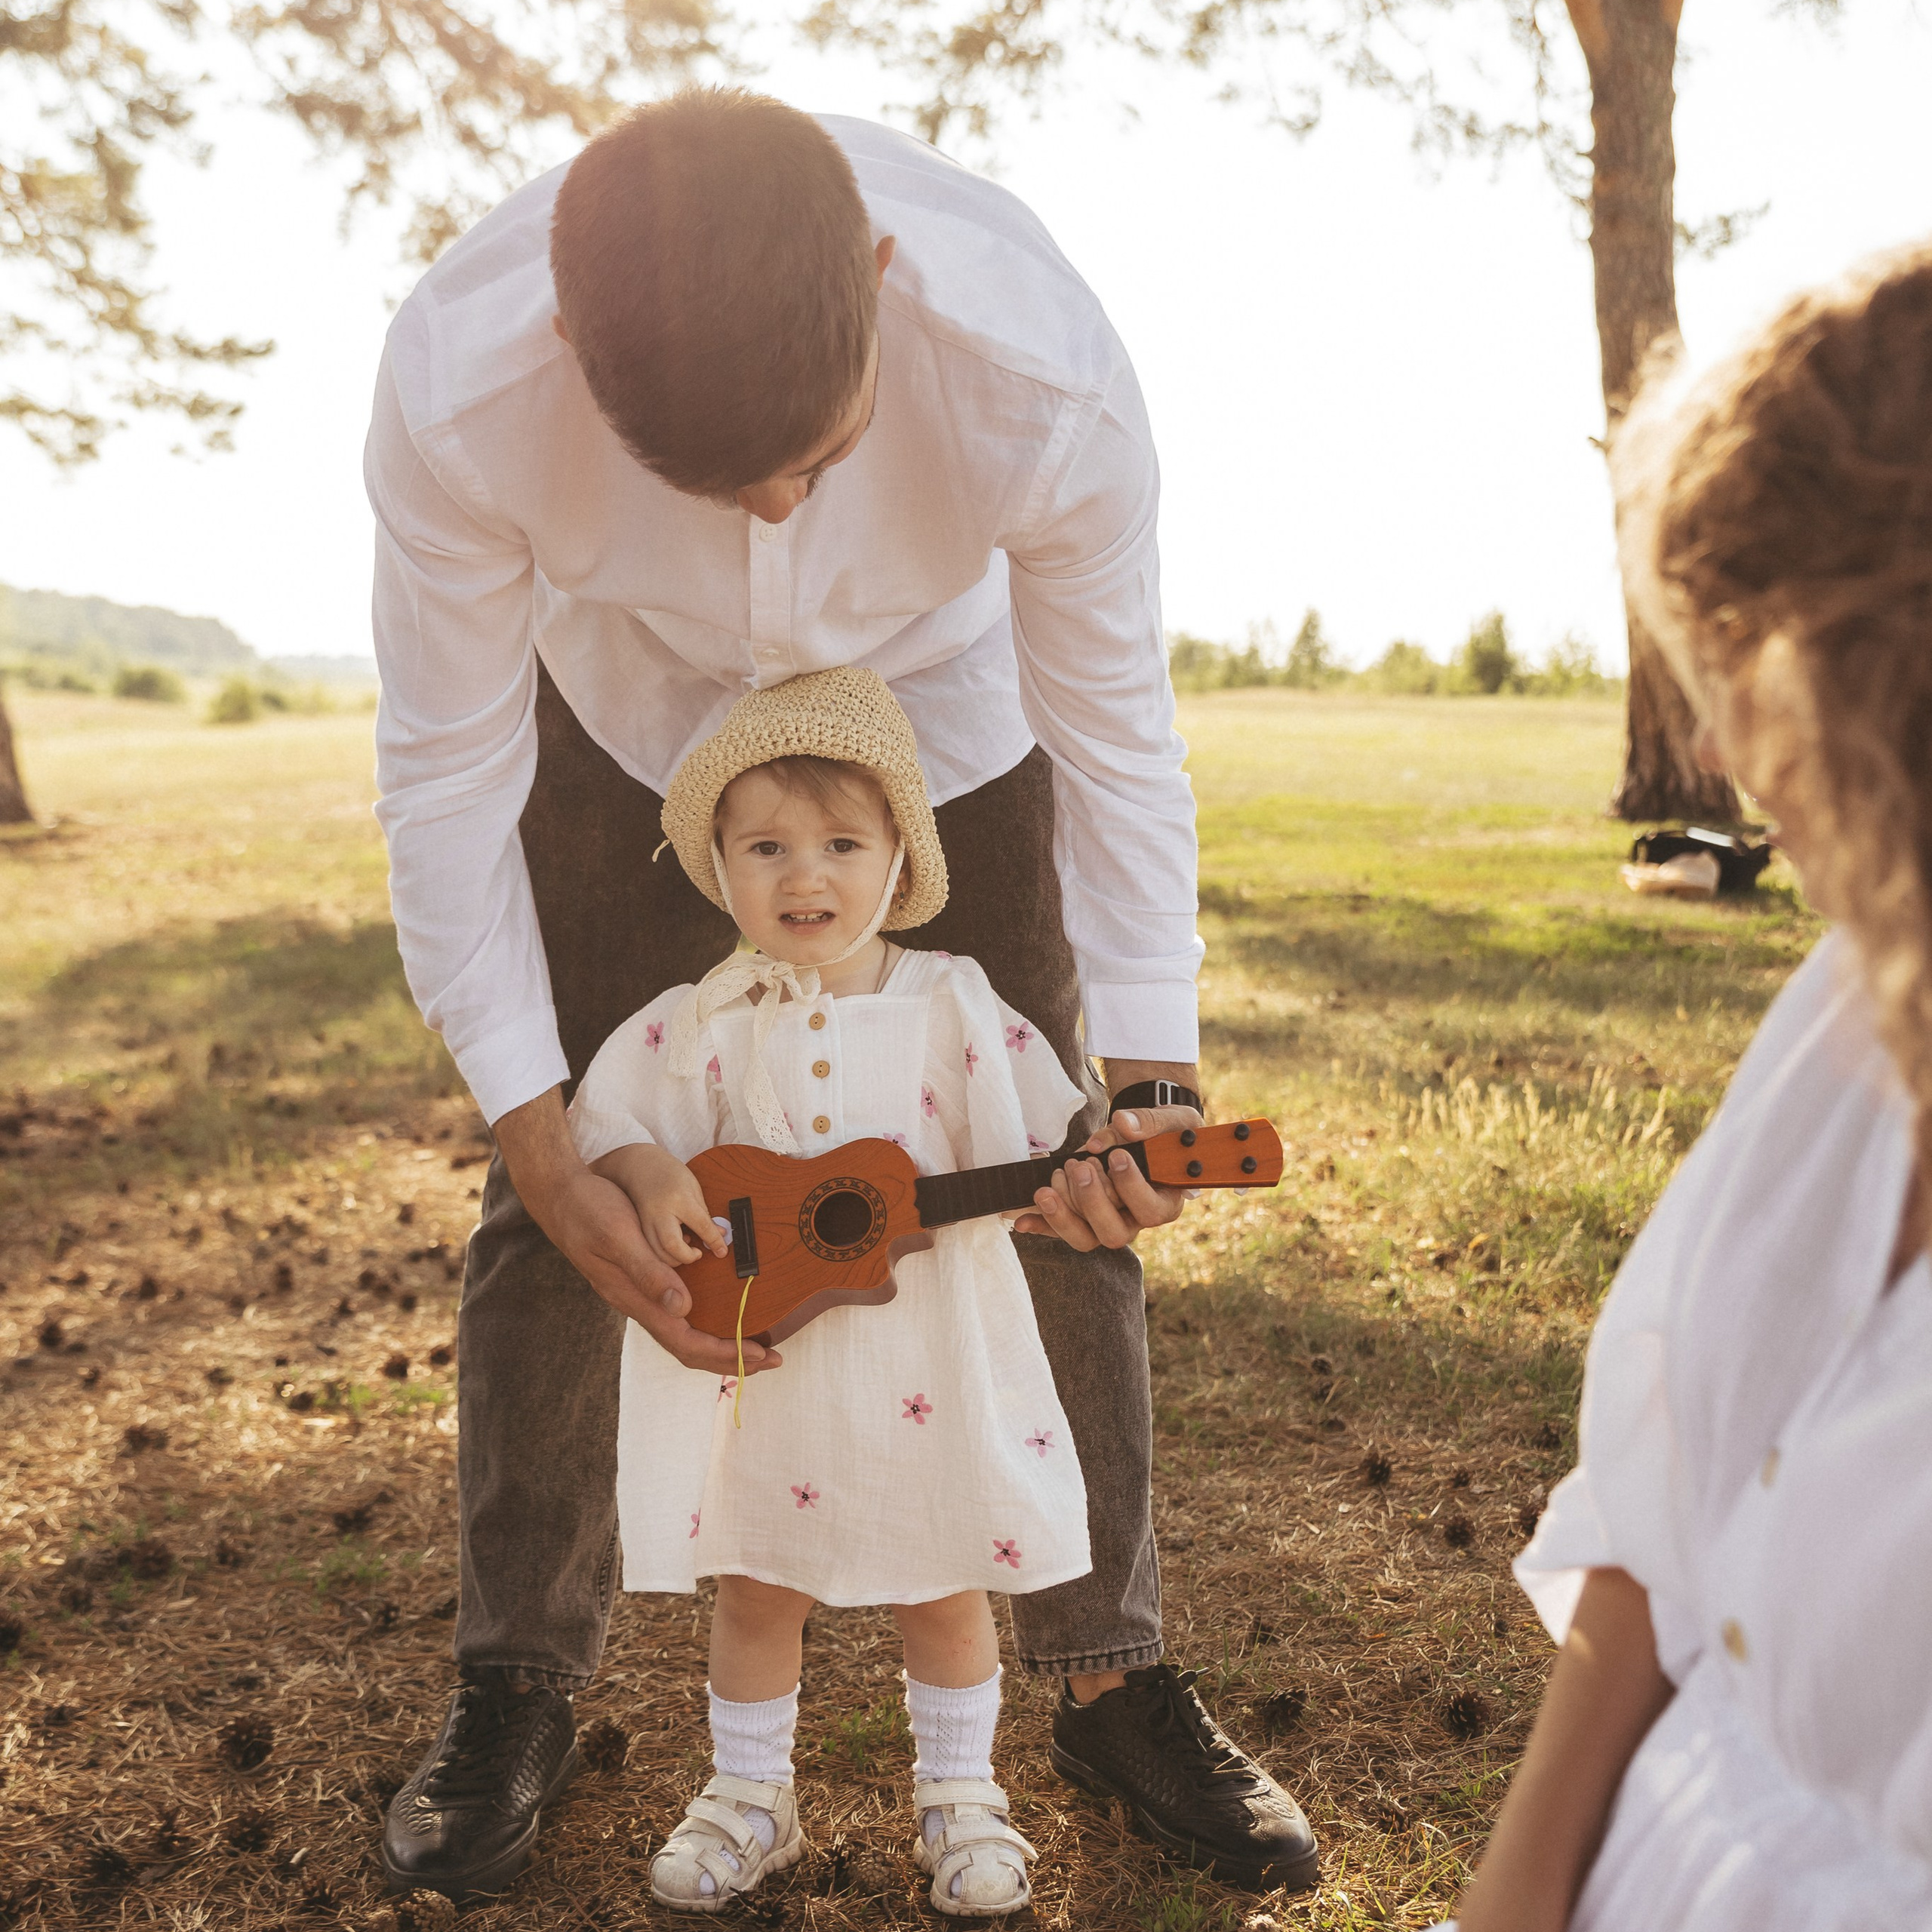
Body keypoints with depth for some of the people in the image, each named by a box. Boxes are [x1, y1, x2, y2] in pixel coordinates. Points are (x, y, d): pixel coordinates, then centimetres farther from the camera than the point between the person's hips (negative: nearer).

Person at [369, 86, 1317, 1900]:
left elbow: (1116, 731, -22)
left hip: (940, 715, 0)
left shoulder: (1045, 382, -38)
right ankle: (516, 1688, 20)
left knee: (1064, 1194, -2)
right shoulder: (454, 390, -37)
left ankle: (1111, 1681, 17)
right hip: (629, 724, 1)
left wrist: (1146, 1076, -27)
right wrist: (544, 1146, -24)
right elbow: (446, 766, -24)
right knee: (538, 1211, -1)